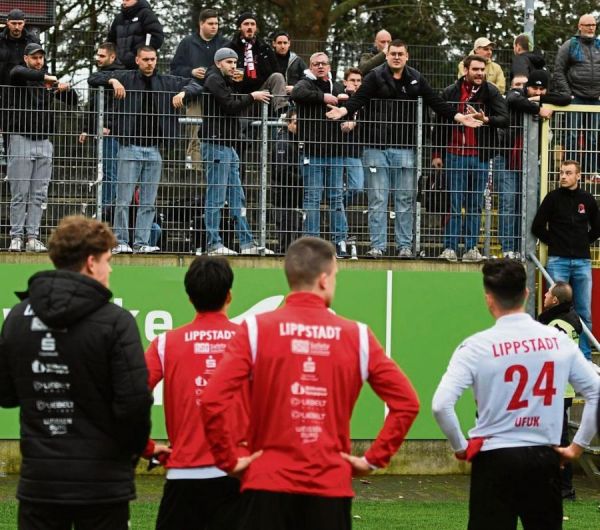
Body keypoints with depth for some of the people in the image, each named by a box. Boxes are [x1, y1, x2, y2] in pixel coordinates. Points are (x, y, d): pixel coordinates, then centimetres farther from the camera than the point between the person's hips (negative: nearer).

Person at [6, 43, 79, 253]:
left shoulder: (49, 82, 14)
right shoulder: (20, 74, 0)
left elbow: (73, 101, 14)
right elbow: (17, 73, -25)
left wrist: (66, 89, -7)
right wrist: (44, 77, -28)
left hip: (44, 142, 5)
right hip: (21, 140, -5)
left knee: (39, 195, 3)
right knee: (20, 194, -4)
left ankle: (32, 237, 4)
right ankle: (16, 236, -2)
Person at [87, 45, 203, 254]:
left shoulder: (166, 82, 9)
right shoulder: (126, 78, 1)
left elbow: (196, 86, 14)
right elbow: (93, 79, 2)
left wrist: (183, 93, -6)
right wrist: (112, 80, -16)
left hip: (154, 150, 3)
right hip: (130, 148, -3)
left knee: (148, 202, 4)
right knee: (124, 200, -4)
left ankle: (142, 242, 8)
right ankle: (120, 242, 1)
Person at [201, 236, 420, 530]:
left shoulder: (256, 329, -3)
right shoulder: (357, 335, 2)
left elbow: (212, 400, -12)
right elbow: (406, 402, 1)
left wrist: (229, 460, 0)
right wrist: (373, 458, 6)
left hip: (268, 485, -1)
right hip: (331, 488, 1)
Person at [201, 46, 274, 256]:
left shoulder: (224, 81, 22)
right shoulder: (214, 80, -8)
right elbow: (230, 106, -16)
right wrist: (252, 97, -7)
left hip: (228, 146, 10)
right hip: (216, 145, -10)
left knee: (237, 197, 9)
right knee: (216, 197, -7)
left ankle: (247, 243, 11)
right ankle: (213, 244, -5)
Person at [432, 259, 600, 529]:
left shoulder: (477, 346, -9)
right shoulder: (559, 341, 1)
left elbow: (441, 405, -17)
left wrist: (460, 447, -2)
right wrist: (578, 445, 10)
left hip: (494, 459, -3)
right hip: (544, 459, 3)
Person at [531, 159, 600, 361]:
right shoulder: (553, 197, -1)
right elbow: (537, 227, 2)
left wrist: (584, 242, 10)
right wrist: (554, 242, 4)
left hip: (582, 261, 2)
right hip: (558, 261, -2)